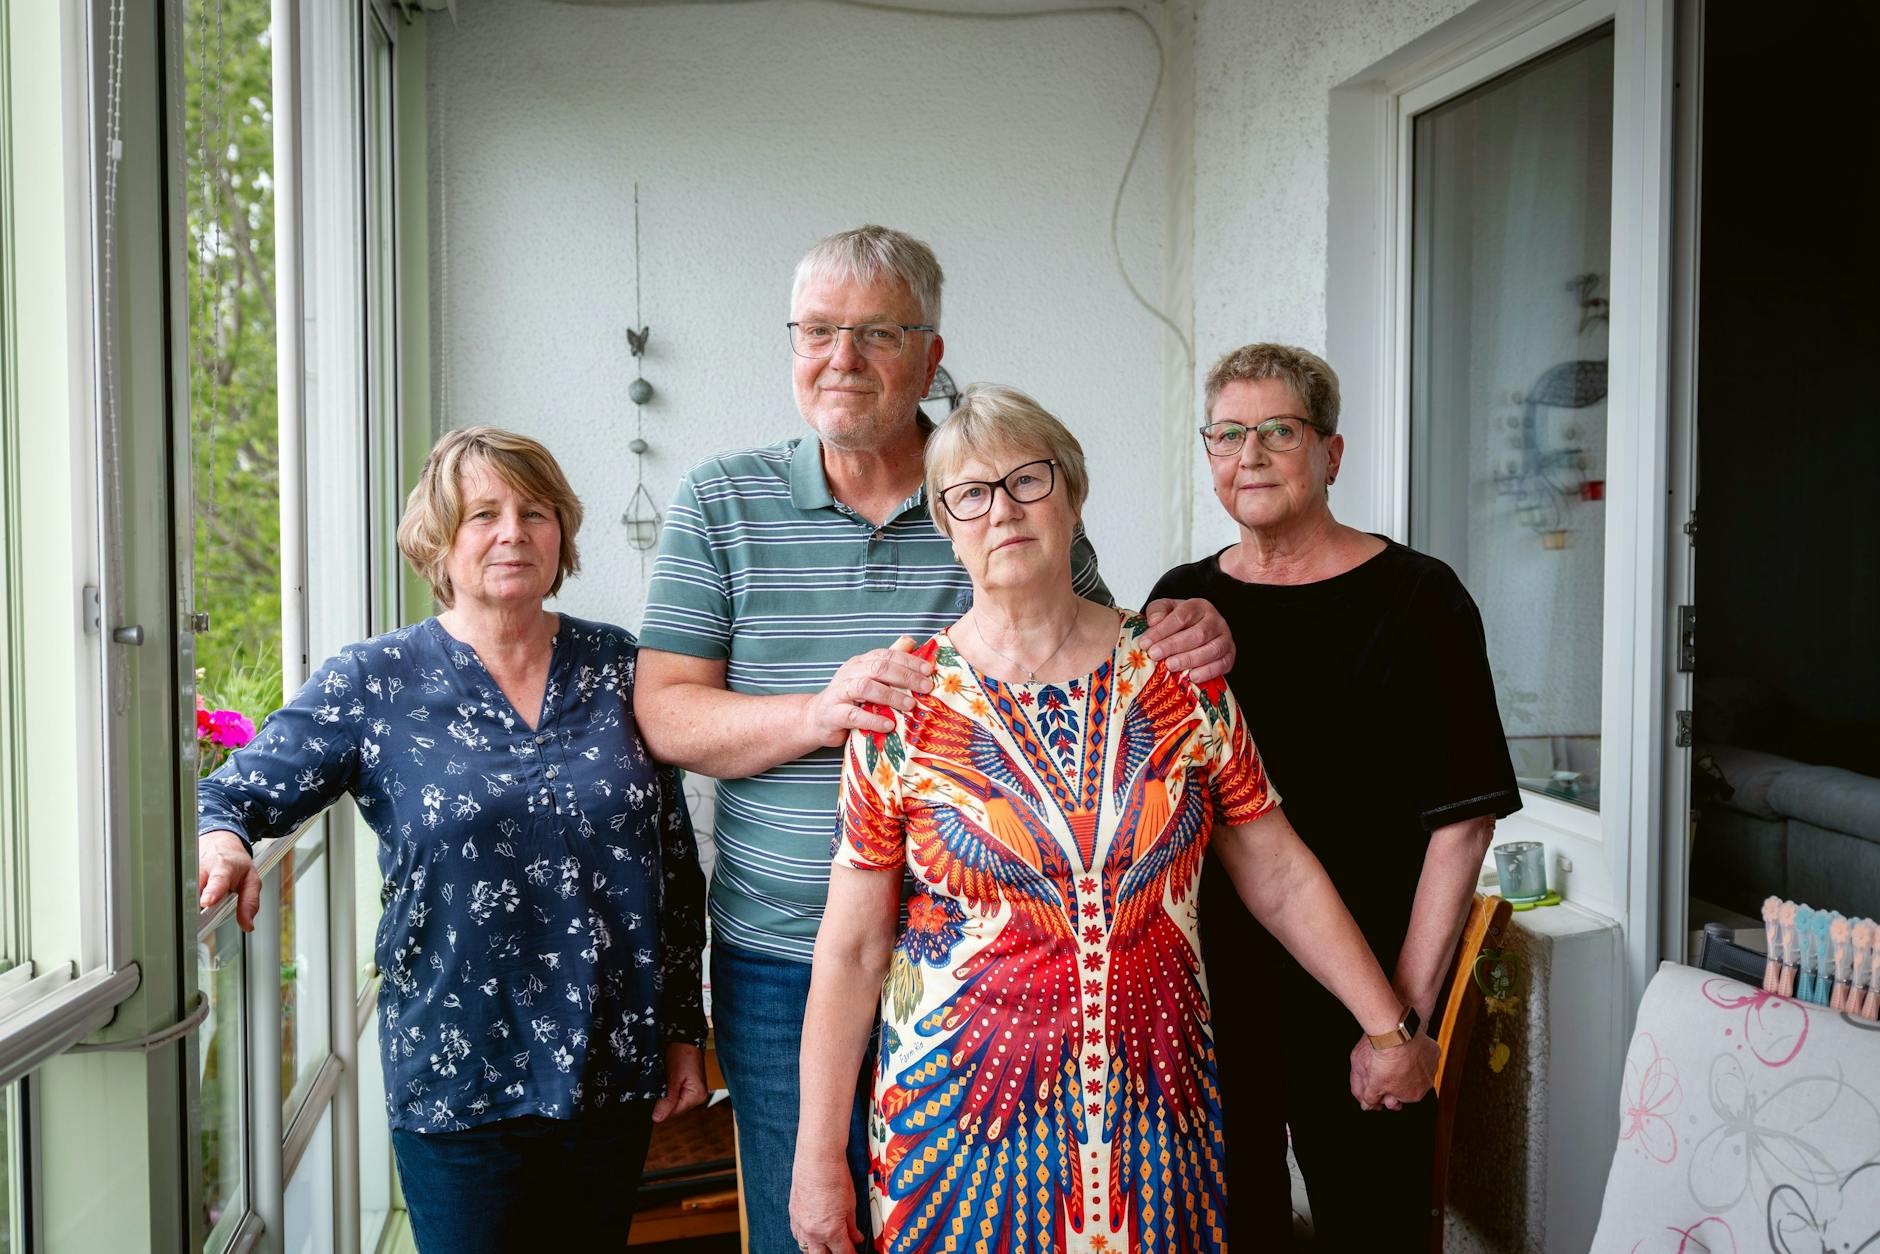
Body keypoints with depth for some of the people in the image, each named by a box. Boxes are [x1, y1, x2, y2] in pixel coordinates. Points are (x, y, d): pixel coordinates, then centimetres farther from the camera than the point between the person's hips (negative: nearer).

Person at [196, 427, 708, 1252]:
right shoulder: (372, 683, -3)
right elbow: (229, 796, -5)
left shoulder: (616, 667, 2)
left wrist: (684, 1029, 6)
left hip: (614, 1068, 3)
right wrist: (219, 839, -30)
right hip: (456, 1079, -2)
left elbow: (677, 861, 7)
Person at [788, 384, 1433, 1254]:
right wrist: (818, 1158, -5)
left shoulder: (1174, 672, -1)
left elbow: (1279, 875, 5)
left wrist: (1389, 1027, 4)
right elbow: (850, 951, -5)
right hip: (966, 1112, -1)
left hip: (1157, 1111, 2)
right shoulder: (904, 703, -7)